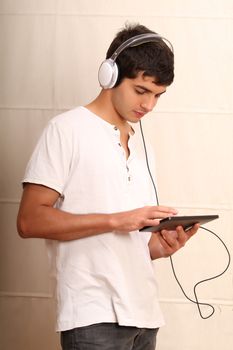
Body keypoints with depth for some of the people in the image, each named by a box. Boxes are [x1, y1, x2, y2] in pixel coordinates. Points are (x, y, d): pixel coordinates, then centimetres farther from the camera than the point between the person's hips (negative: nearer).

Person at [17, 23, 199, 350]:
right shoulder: (67, 129, -2)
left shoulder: (139, 143, 18)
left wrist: (161, 246, -2)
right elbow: (30, 220, -10)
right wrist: (116, 220, -16)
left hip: (143, 315, 6)